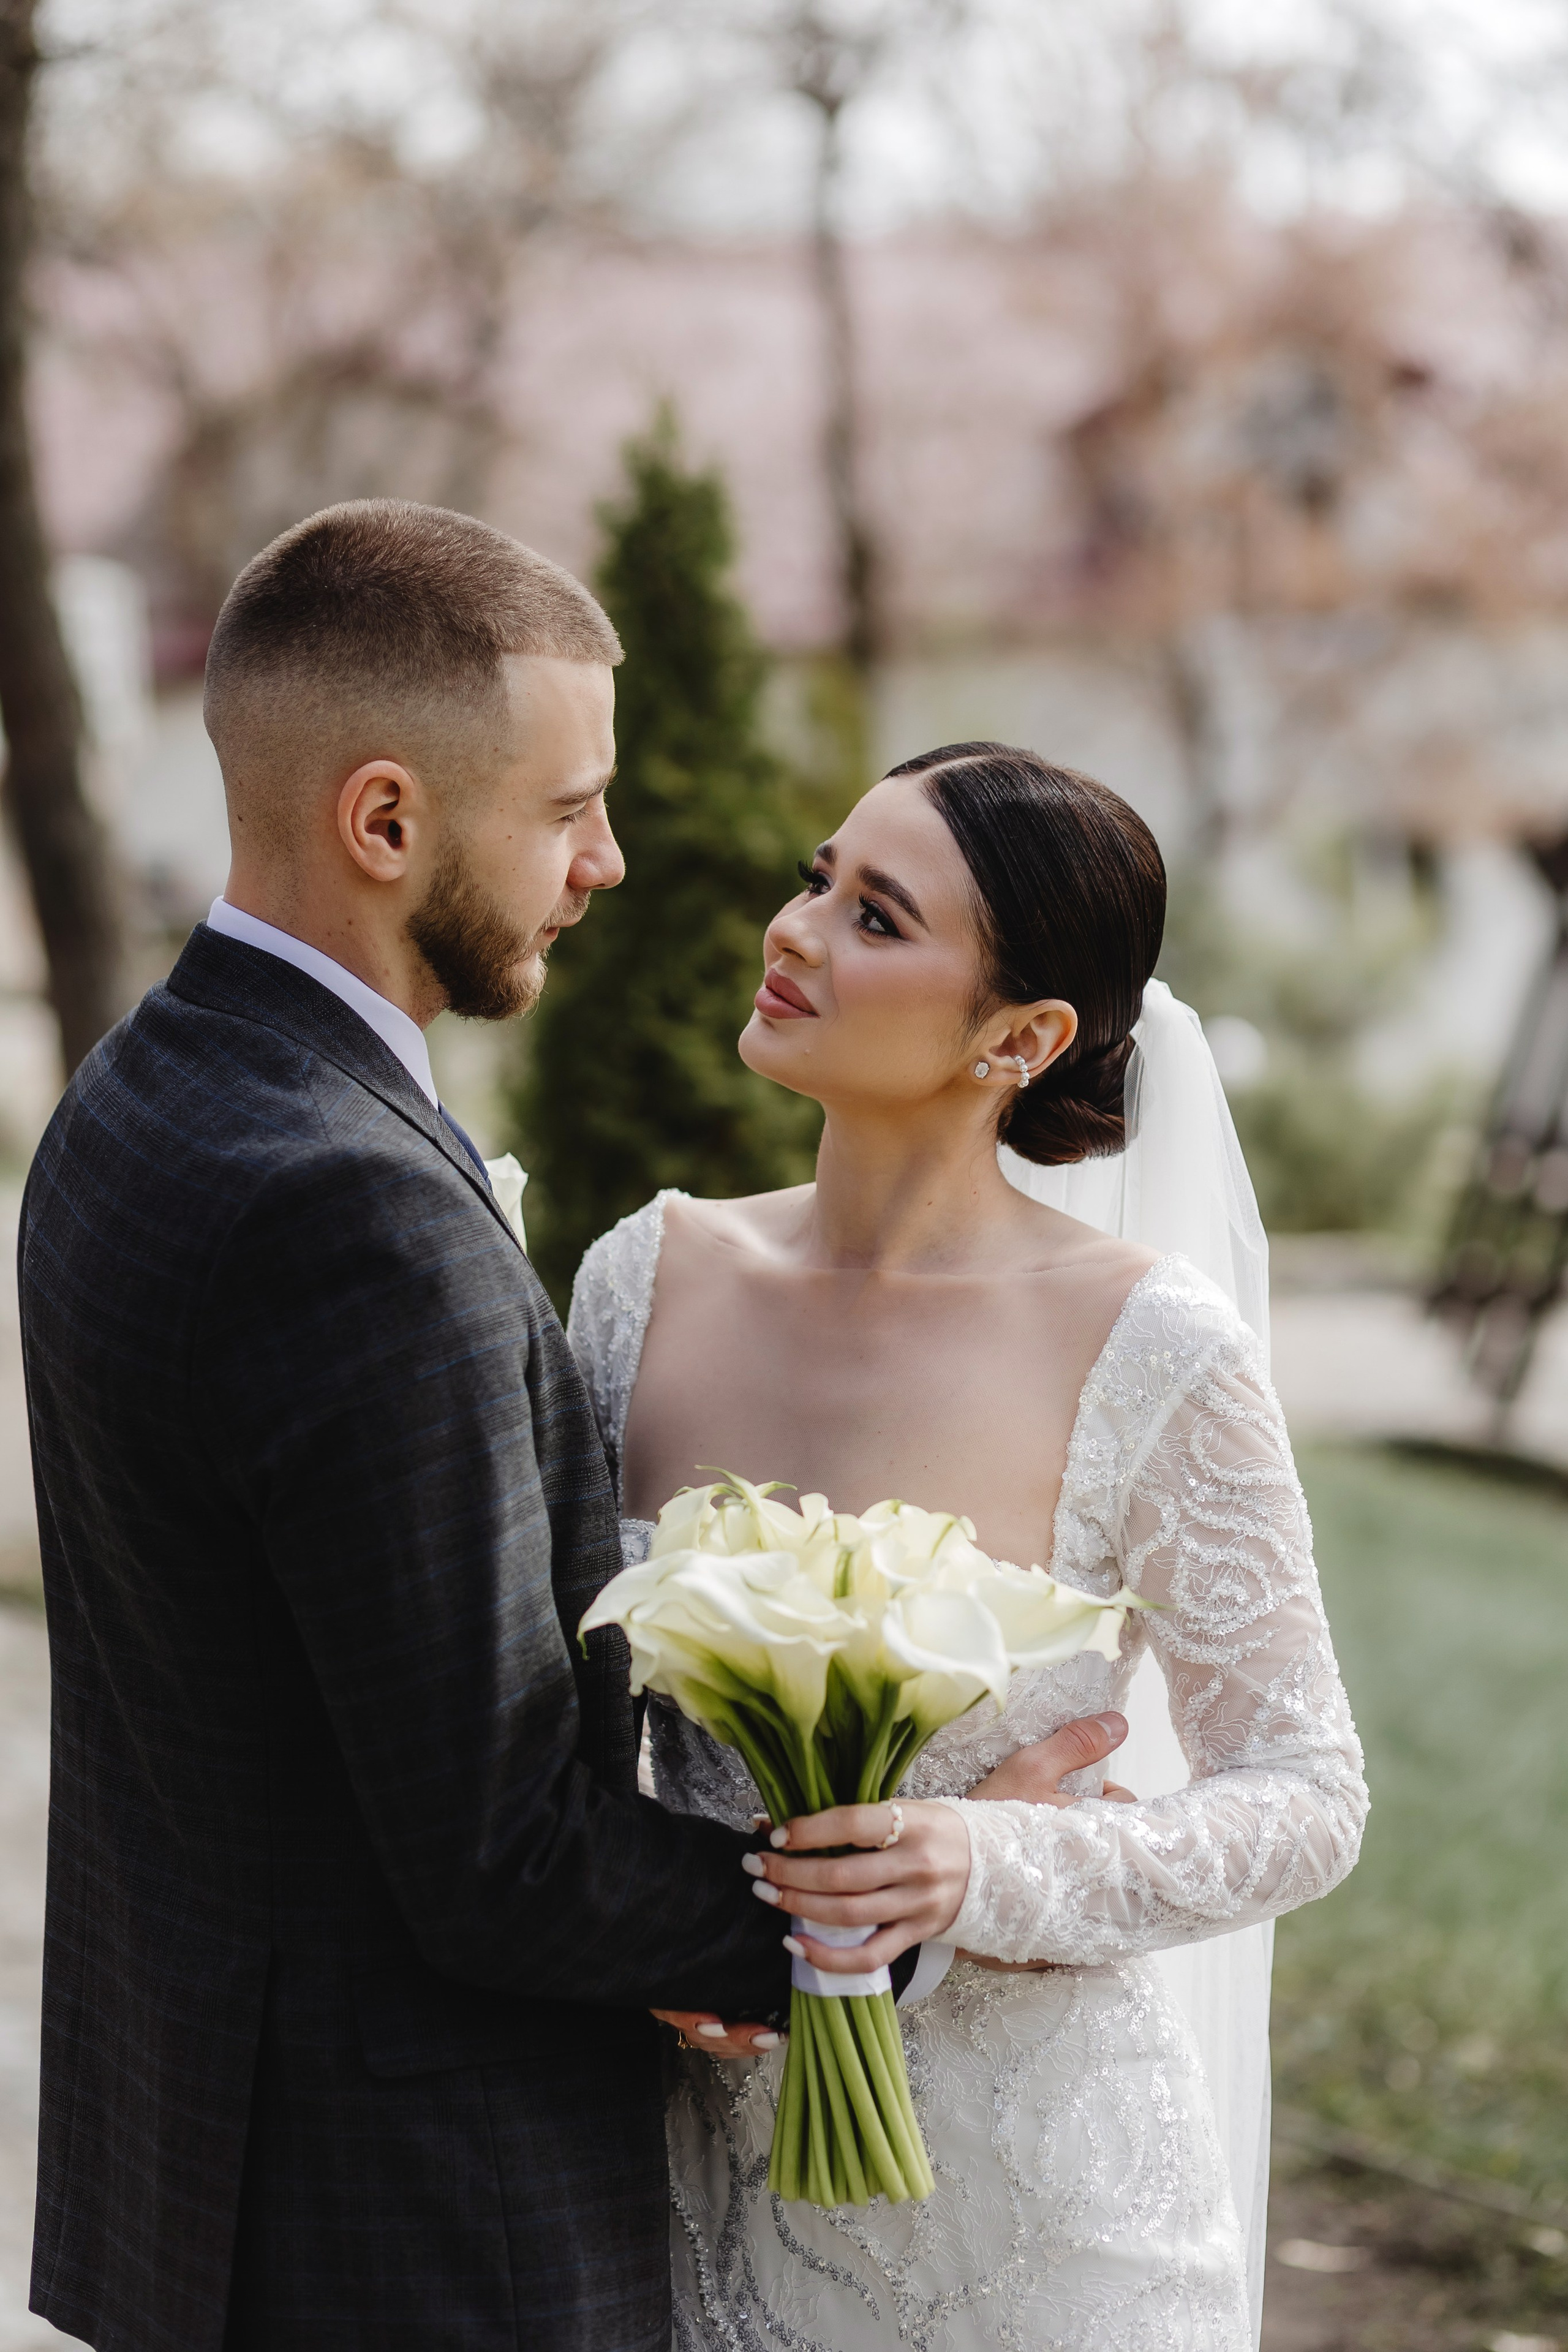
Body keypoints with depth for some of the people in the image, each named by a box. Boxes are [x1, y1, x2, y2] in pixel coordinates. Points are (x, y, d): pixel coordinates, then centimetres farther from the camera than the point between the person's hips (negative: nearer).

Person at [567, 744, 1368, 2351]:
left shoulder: (1153, 1353, -16)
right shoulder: (651, 1278, -4)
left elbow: (1305, 1796, -10)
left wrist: (996, 1870, -25)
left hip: (1026, 2181, -3)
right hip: (713, 2146, 3)